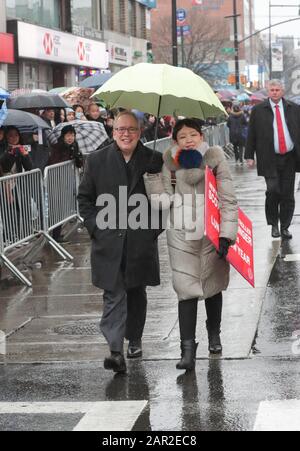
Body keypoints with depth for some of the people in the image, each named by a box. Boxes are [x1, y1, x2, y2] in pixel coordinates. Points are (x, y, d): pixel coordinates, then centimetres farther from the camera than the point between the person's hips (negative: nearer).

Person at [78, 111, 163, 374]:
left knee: (137, 293, 15)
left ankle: (135, 340, 33)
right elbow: (85, 198, 8)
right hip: (109, 241, -1)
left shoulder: (154, 161, 1)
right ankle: (116, 351, -16)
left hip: (141, 241, 1)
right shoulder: (97, 161, 2)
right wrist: (95, 227, -2)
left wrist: (156, 226, 0)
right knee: (114, 295, -9)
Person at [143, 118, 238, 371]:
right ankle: (188, 350, -7)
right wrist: (152, 176, -15)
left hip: (212, 234, 0)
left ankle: (214, 335, 38)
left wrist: (227, 235, -11)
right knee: (187, 291, -7)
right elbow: (163, 202, -3)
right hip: (181, 236, 0)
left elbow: (228, 199, -5)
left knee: (212, 286, 15)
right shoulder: (170, 163, 1)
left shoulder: (215, 159, -5)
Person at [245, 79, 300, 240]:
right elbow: (251, 134, 5)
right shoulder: (258, 110, 4)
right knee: (273, 190, -11)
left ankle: (285, 227, 15)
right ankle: (274, 225, 9)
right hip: (270, 159, -2)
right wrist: (250, 156, 0)